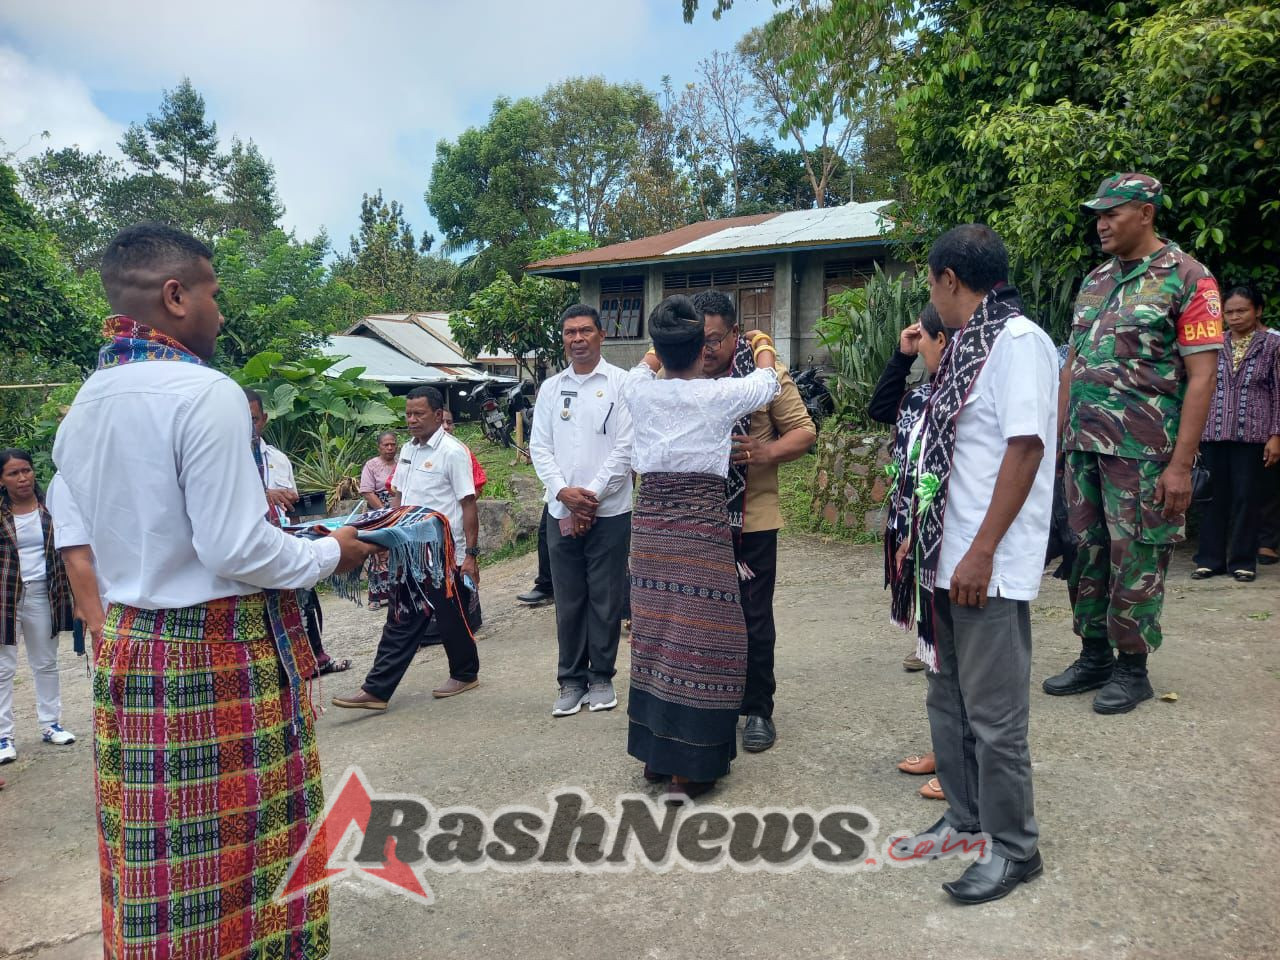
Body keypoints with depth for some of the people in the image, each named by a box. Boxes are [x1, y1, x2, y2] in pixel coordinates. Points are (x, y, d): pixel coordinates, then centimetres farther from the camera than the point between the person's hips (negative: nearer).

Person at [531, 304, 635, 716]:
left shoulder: (621, 384, -2)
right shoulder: (550, 388, 11)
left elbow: (625, 447, -7)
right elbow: (539, 447, 6)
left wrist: (590, 496, -11)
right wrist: (564, 493, -9)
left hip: (609, 511, -3)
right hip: (560, 512, 3)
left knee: (605, 600, 4)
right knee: (568, 600, 8)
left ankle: (601, 677, 18)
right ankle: (571, 681, 18)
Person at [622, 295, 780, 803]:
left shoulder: (640, 392, 2)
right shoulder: (719, 394, -6)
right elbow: (767, 382, 15)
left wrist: (664, 348, 47)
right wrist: (763, 346, 36)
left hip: (649, 522, 5)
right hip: (703, 523, -4)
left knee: (653, 631, 14)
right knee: (698, 639, 1)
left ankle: (654, 751, 26)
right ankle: (688, 768, 5)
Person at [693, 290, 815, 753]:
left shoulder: (766, 373, -5)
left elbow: (804, 431, -4)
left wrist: (765, 452, -22)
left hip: (752, 520, -3)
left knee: (754, 619, 5)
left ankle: (758, 710, 21)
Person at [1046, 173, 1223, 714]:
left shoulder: (1186, 279, -5)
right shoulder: (1093, 282, 14)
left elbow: (1202, 375, -10)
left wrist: (1181, 464, -15)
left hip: (1143, 454, -6)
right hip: (1083, 448, 6)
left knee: (1136, 562, 2)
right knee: (1087, 555, 12)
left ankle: (1132, 668, 16)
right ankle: (1093, 656, 25)